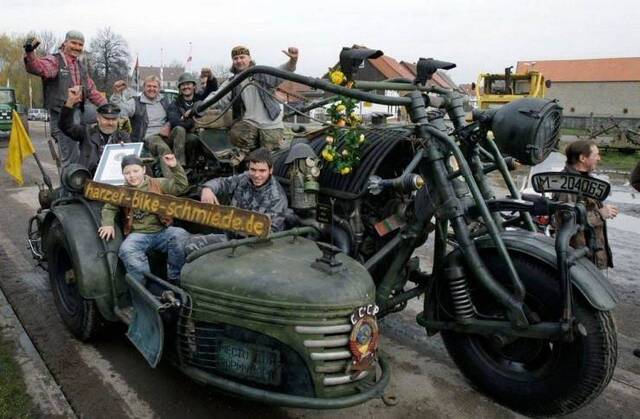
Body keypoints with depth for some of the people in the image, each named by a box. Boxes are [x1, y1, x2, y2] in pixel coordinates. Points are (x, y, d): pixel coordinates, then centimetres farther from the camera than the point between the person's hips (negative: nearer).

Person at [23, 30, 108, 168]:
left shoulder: (81, 66, 19)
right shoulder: (54, 61, -4)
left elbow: (92, 91, 25)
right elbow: (38, 67, -26)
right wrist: (30, 53, -46)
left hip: (79, 112, 7)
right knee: (70, 159, -5)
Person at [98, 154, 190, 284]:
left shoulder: (158, 183, 7)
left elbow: (181, 186, 4)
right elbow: (109, 208, 15)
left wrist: (175, 167, -10)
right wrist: (108, 224, -5)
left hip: (162, 231, 0)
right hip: (138, 234, 0)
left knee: (181, 235, -28)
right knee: (126, 250, -32)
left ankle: (174, 279, -13)